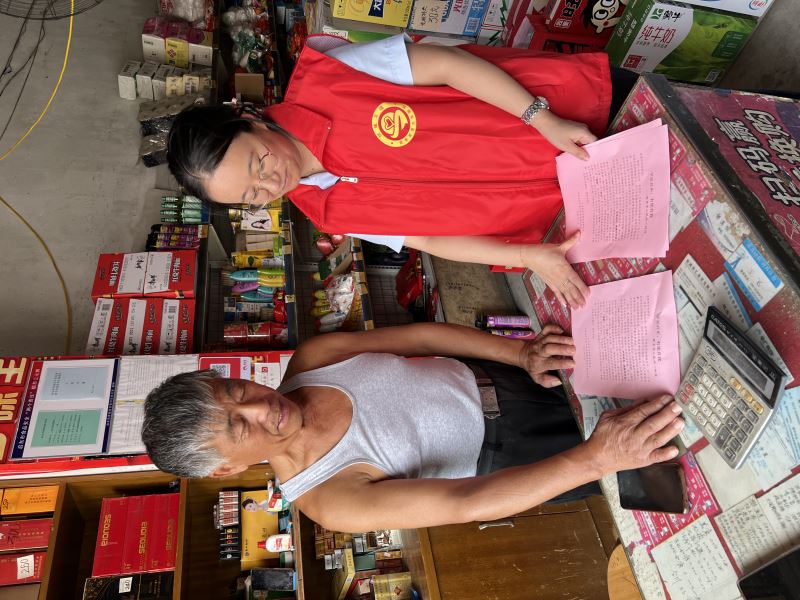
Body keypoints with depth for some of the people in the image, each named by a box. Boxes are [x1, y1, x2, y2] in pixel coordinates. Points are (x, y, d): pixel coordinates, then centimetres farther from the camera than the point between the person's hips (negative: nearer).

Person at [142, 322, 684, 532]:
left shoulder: (310, 359, -14)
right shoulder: (329, 501, -27)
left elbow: (424, 334, -11)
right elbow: (466, 503, -34)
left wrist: (520, 352, -21)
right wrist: (597, 458, -41)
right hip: (502, 461, -4)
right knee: (654, 470, 0)